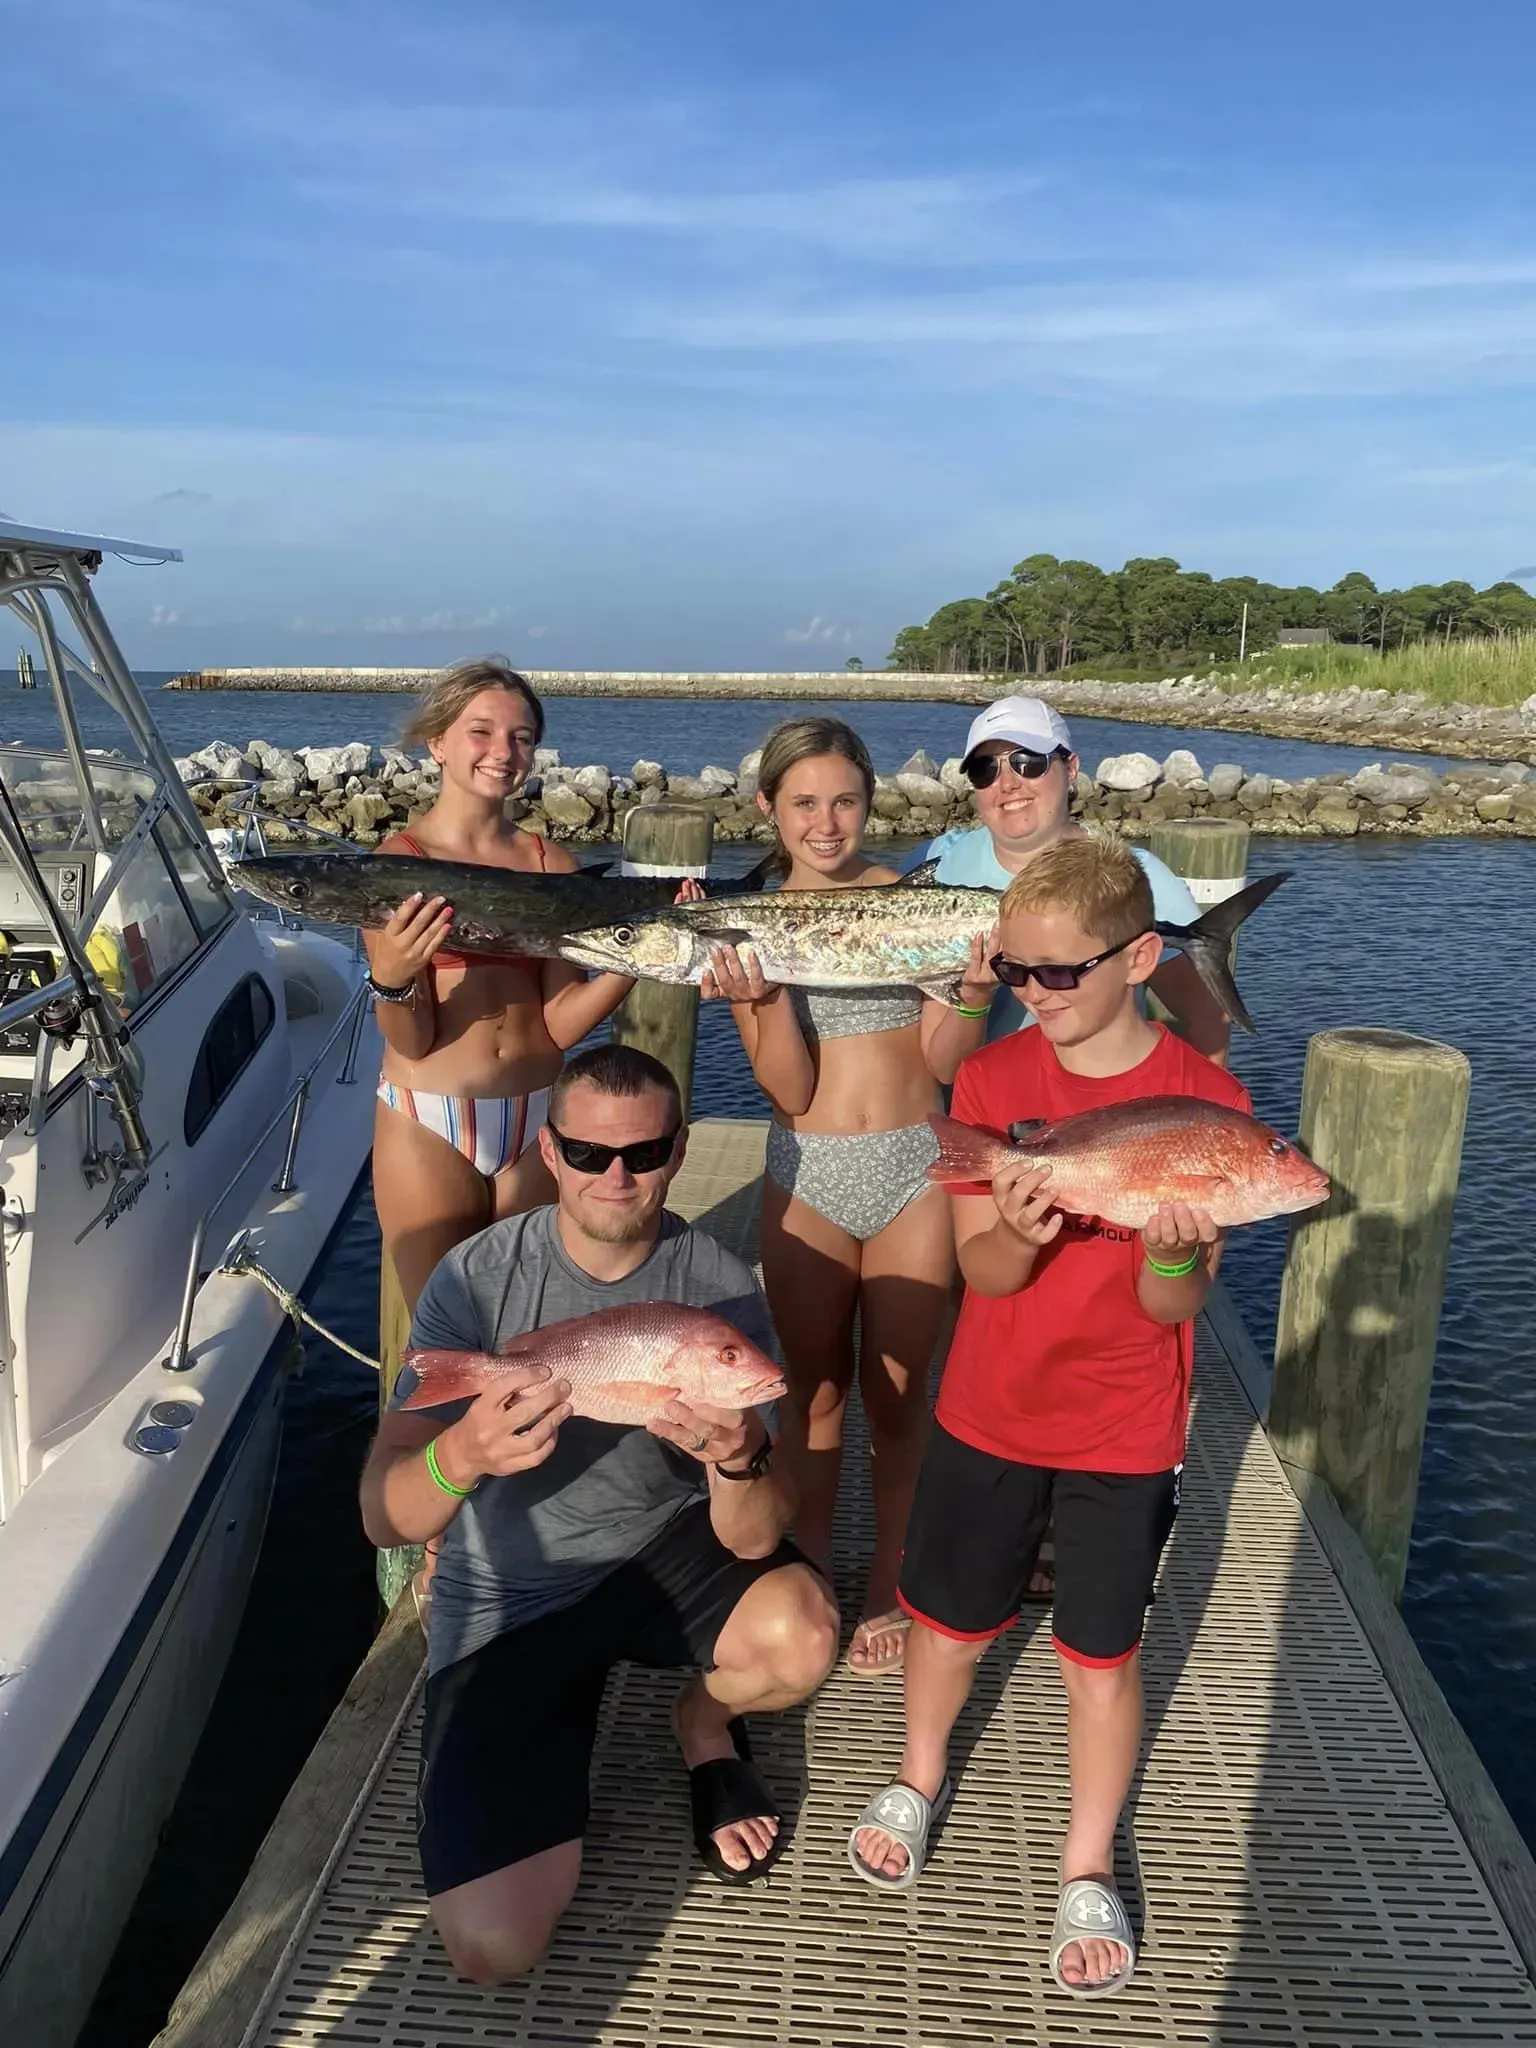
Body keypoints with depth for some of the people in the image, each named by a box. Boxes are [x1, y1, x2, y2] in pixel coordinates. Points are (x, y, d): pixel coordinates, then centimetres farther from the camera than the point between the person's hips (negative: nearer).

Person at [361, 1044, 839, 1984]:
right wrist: (462, 1455, -43)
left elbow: (754, 1539, -17)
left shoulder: (719, 1286, -14)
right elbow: (385, 1517, -20)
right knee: (495, 1948, -14)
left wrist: (738, 1461, -40)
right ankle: (565, 1734, 18)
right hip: (507, 1601, -1)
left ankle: (705, 1719, 7)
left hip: (663, 1553, 1)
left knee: (801, 1635, -31)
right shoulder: (478, 1278, -16)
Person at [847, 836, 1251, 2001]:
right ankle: (923, 1778, 47)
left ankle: (1089, 1868, 35)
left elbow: (1174, 1306, -13)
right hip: (989, 1414, 2)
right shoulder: (993, 1079, -9)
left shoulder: (1206, 1099, -14)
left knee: (1104, 1653, 11)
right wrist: (1019, 1234, -34)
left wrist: (1174, 1252, -35)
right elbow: (980, 1270, -12)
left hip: (1125, 1433, -2)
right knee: (951, 1617, 17)